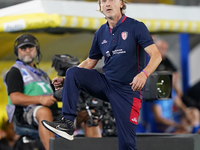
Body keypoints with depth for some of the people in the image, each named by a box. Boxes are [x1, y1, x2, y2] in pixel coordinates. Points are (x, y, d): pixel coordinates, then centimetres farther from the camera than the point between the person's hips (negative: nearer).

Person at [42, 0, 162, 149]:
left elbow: (156, 55, -16)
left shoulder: (136, 27, -8)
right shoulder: (101, 33, 9)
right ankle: (67, 123, -20)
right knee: (72, 72, -17)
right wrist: (66, 80, 8)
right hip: (106, 83, 5)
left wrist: (144, 74, -36)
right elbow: (90, 62, 19)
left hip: (128, 90, -5)